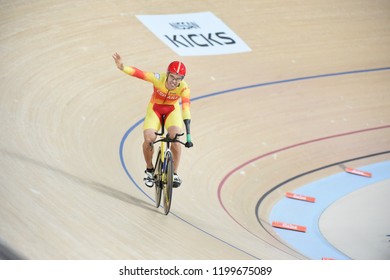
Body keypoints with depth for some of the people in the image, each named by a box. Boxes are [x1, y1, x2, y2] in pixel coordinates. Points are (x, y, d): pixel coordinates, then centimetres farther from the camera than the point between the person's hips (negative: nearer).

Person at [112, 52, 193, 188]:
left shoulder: (184, 88, -28)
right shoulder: (159, 79, -29)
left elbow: (186, 109, -37)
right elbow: (139, 73, -39)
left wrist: (188, 135, -46)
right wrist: (122, 68, -58)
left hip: (172, 111, 0)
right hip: (155, 109, 0)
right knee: (148, 140, -22)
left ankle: (174, 173, -7)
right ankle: (149, 170, 5)